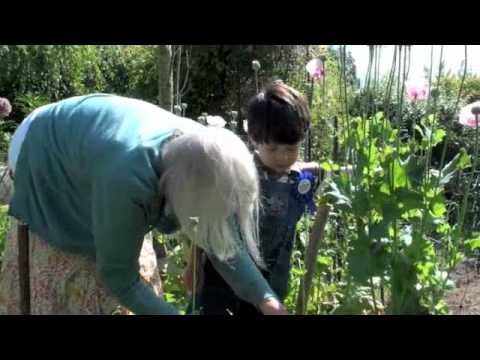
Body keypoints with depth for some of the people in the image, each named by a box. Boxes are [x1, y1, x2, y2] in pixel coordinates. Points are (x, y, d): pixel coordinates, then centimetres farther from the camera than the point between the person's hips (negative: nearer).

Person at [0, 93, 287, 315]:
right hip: (48, 160, -6)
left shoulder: (201, 153, -27)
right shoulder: (127, 179, -47)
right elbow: (118, 277, -33)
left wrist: (266, 300, -22)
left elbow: (224, 239, -15)